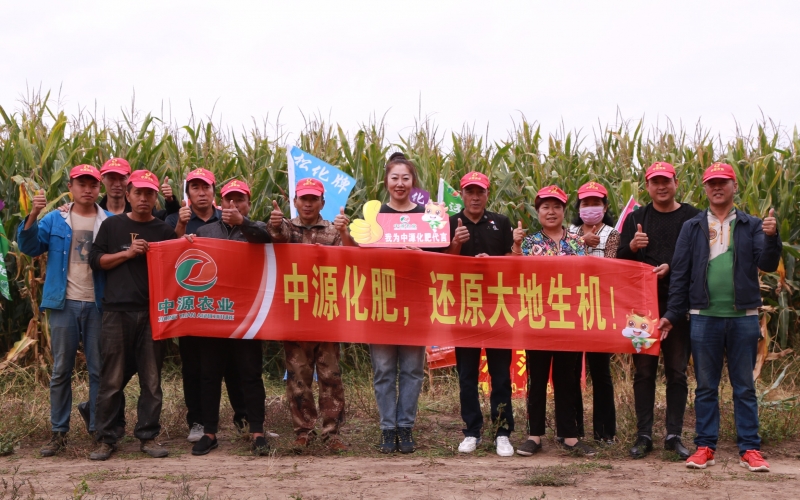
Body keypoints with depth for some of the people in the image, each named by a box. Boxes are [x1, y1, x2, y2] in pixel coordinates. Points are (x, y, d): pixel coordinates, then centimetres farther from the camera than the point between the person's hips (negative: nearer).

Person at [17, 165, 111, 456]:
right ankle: (59, 432, 13)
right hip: (64, 303, 1)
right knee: (61, 370, 6)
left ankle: (98, 429, 15)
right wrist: (32, 216, -16)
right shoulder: (55, 220, 5)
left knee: (99, 370, 5)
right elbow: (30, 247, -3)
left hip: (98, 304, -1)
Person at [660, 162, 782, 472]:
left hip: (744, 318, 0)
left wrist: (772, 237, -22)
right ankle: (705, 447, 13)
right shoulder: (692, 228, 7)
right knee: (705, 386, 6)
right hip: (704, 317, 0)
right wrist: (672, 315, 3)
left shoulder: (752, 226, 7)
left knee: (745, 387, 5)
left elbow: (768, 264, -4)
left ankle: (749, 449, 9)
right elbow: (680, 273, 6)